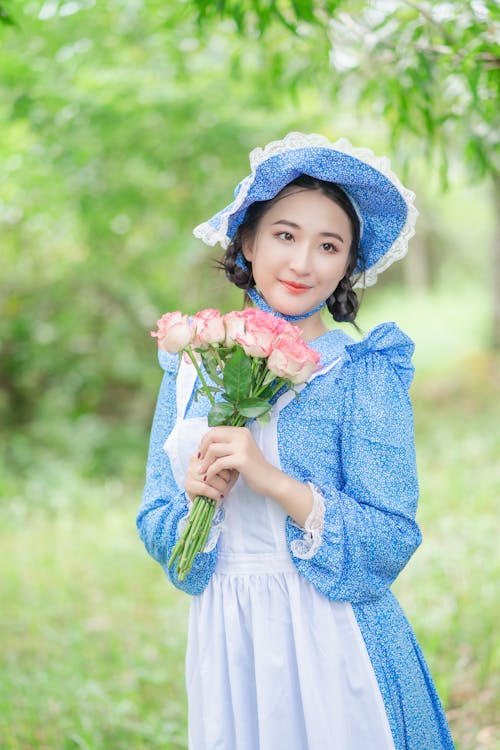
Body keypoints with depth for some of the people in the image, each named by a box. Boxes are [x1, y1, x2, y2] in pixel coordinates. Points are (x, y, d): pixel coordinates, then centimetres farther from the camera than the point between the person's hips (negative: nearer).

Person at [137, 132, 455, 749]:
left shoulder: (363, 373, -8)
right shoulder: (193, 368, 4)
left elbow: (391, 544, -15)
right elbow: (155, 527, 5)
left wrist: (272, 481, -24)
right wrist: (196, 498, -16)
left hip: (333, 644, -3)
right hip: (224, 642, 4)